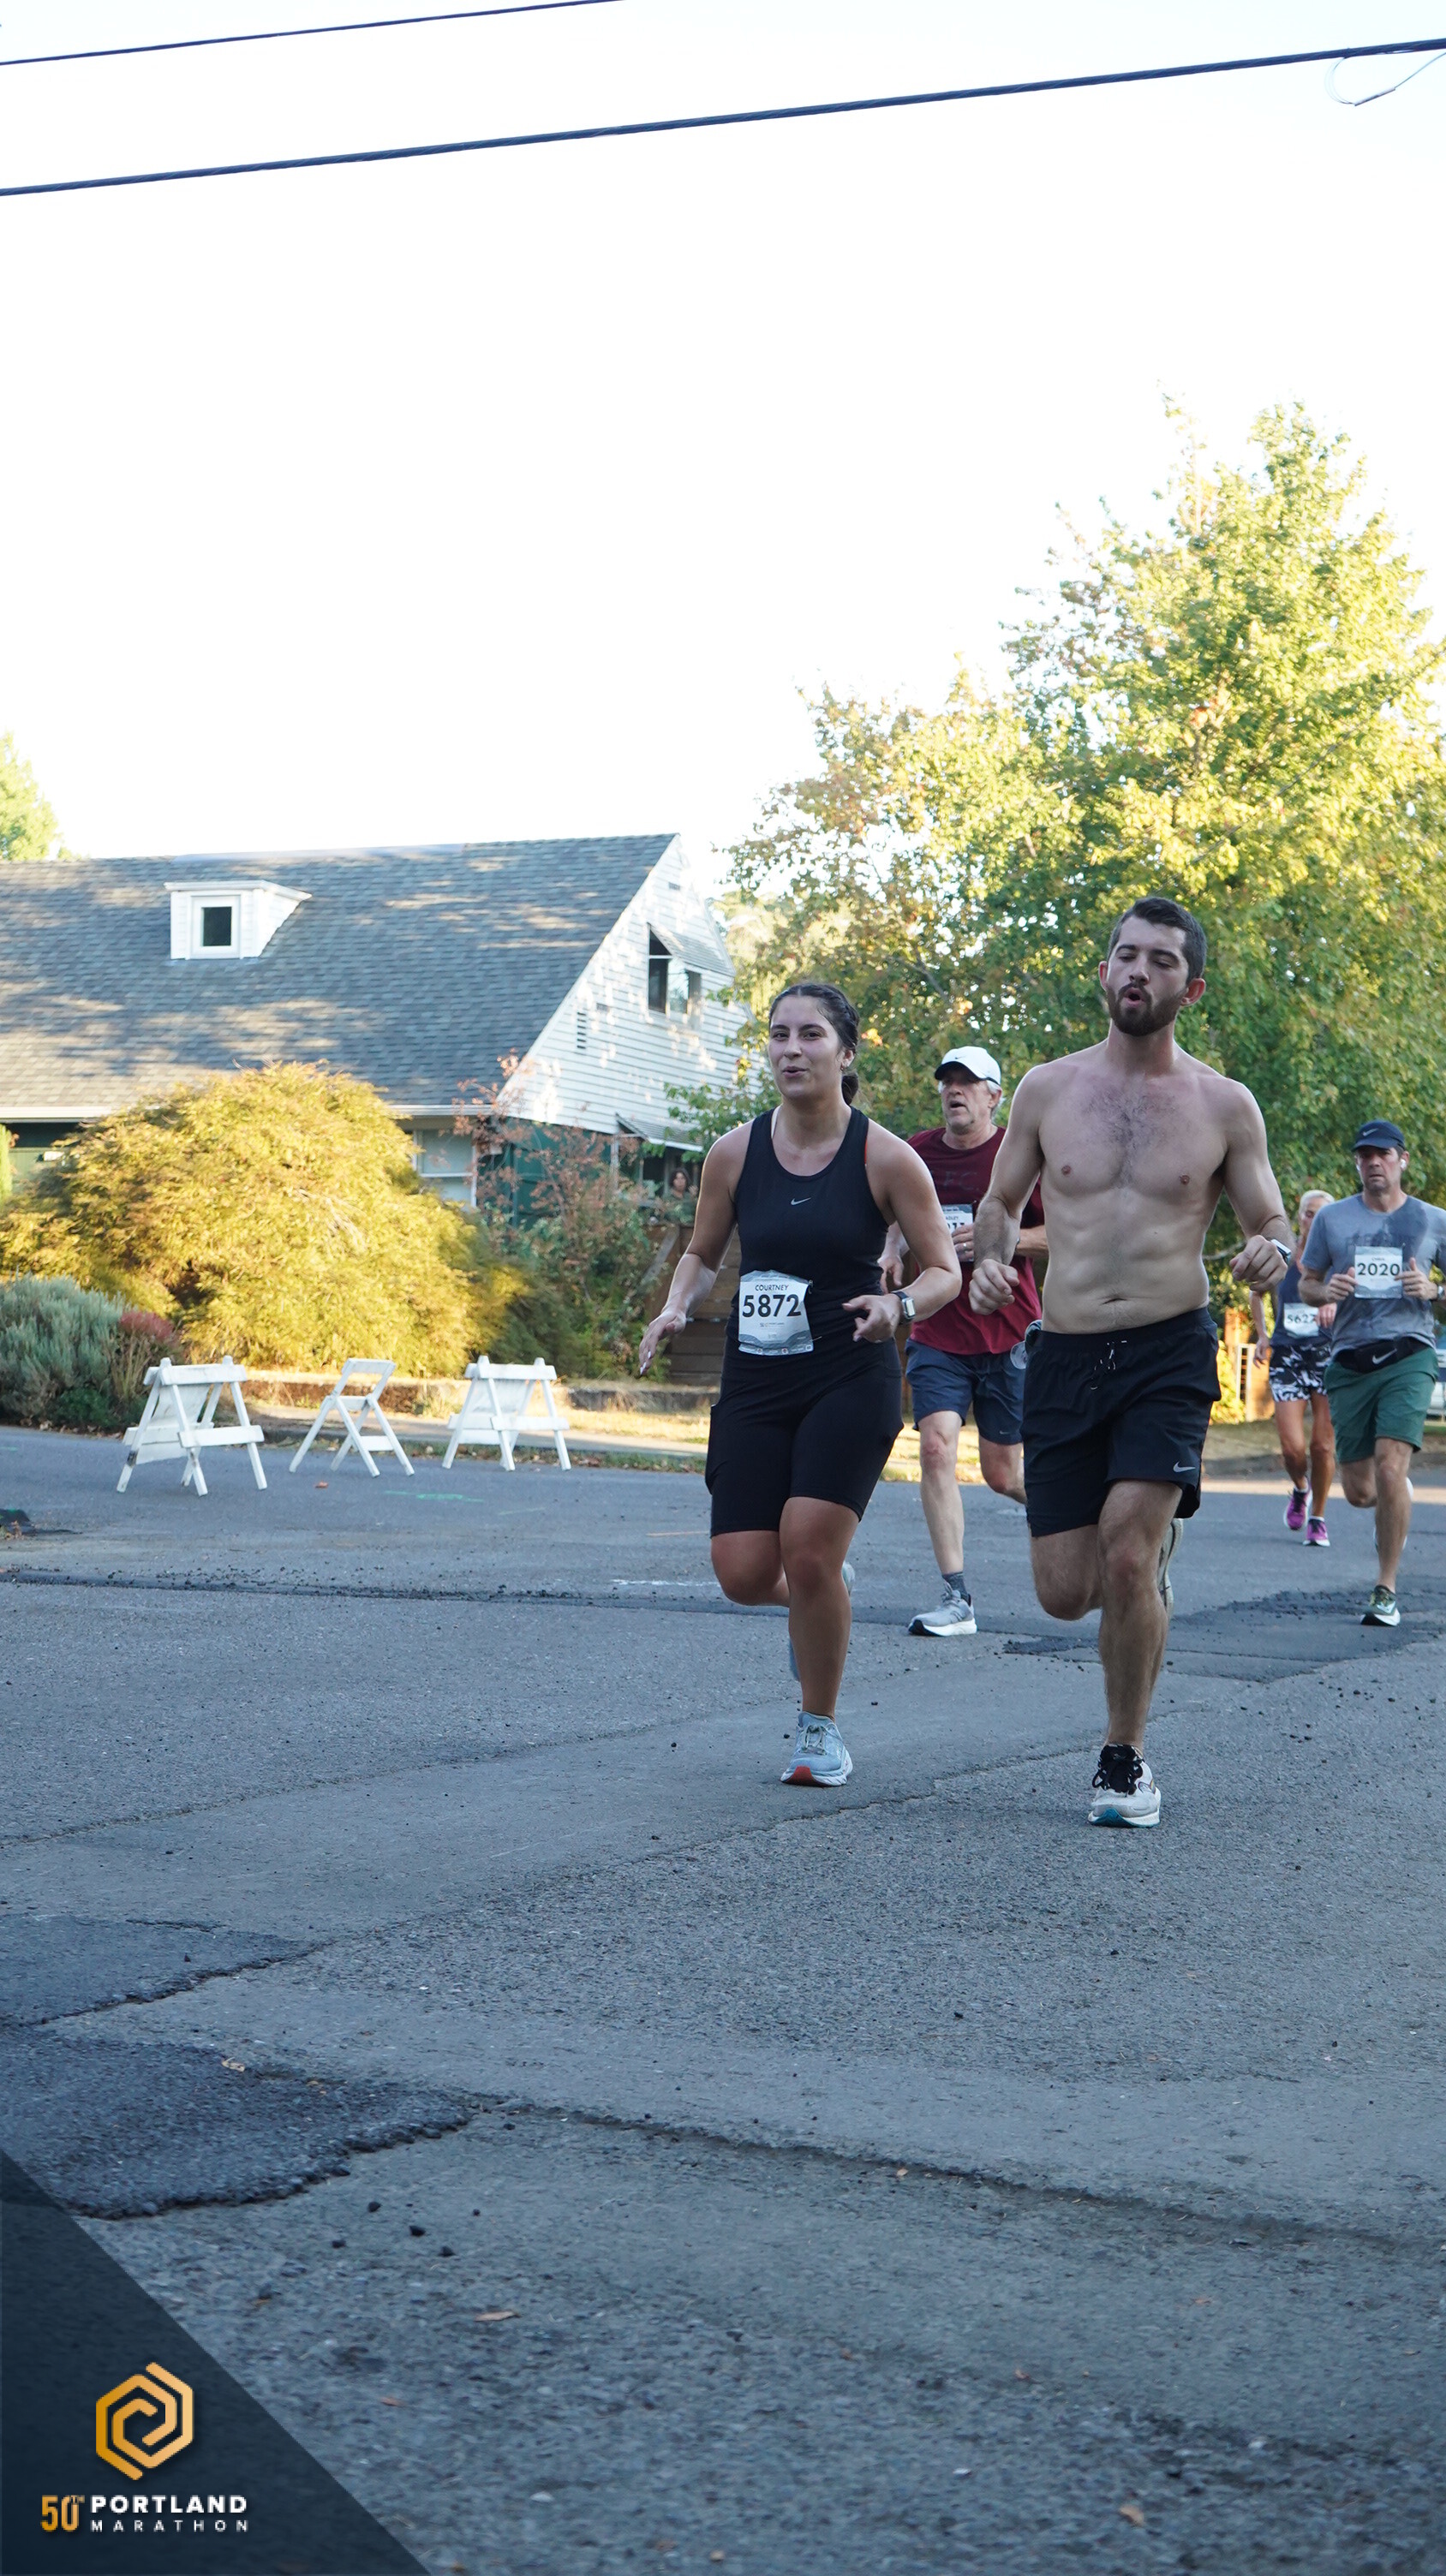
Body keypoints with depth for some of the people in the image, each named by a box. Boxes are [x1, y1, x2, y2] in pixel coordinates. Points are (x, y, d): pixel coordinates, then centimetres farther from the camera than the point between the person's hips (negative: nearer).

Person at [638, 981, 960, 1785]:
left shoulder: (886, 1158, -6)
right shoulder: (735, 1154, 2)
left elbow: (946, 1271, 0)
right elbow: (704, 1253, 17)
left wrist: (898, 1306, -21)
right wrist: (676, 1307, -4)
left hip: (851, 1382, -3)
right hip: (754, 1385, 3)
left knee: (808, 1555, -16)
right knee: (744, 1574, -5)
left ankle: (822, 1729, 7)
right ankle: (825, 1592, 33)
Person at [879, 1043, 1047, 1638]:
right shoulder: (919, 1152, 7)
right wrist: (894, 1250, 5)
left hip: (1008, 1336, -3)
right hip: (937, 1334, 3)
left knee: (1002, 1473, 3)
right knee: (935, 1446, -15)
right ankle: (956, 1597, -12)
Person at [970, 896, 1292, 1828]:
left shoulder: (1224, 1105, 2)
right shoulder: (1046, 1090, 6)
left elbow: (1272, 1224, 7)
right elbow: (1001, 1200, 17)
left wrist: (1271, 1254, -17)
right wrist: (991, 1260, -5)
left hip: (1171, 1353, -2)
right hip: (1064, 1356, 2)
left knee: (1127, 1559, -17)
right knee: (1067, 1593, 0)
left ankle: (1126, 1758, 5)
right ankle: (1154, 1546, 38)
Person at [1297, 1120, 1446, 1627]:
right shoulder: (1332, 1218, 10)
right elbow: (1306, 1284, 16)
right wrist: (1326, 1291, -7)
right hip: (1350, 1361, 3)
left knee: (1390, 1466, -20)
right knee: (1359, 1492, 4)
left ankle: (1386, 1591, -9)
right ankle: (1400, 1495, 43)